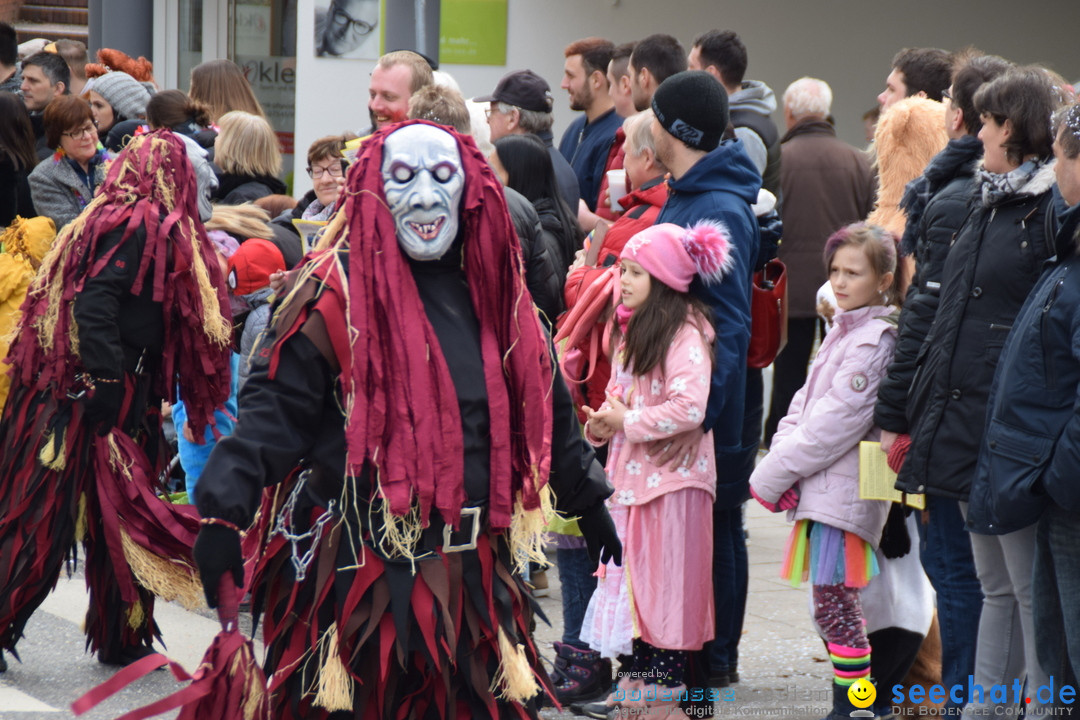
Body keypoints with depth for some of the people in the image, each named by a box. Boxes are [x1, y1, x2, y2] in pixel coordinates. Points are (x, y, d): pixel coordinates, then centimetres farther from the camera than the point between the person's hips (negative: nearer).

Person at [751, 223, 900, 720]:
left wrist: (771, 478, -12)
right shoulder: (843, 331, 16)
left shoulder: (877, 341, -13)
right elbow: (804, 403, 16)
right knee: (834, 606, 12)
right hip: (818, 488, 9)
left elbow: (834, 423, -17)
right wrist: (780, 465, -1)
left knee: (835, 606, -7)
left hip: (844, 489, -9)